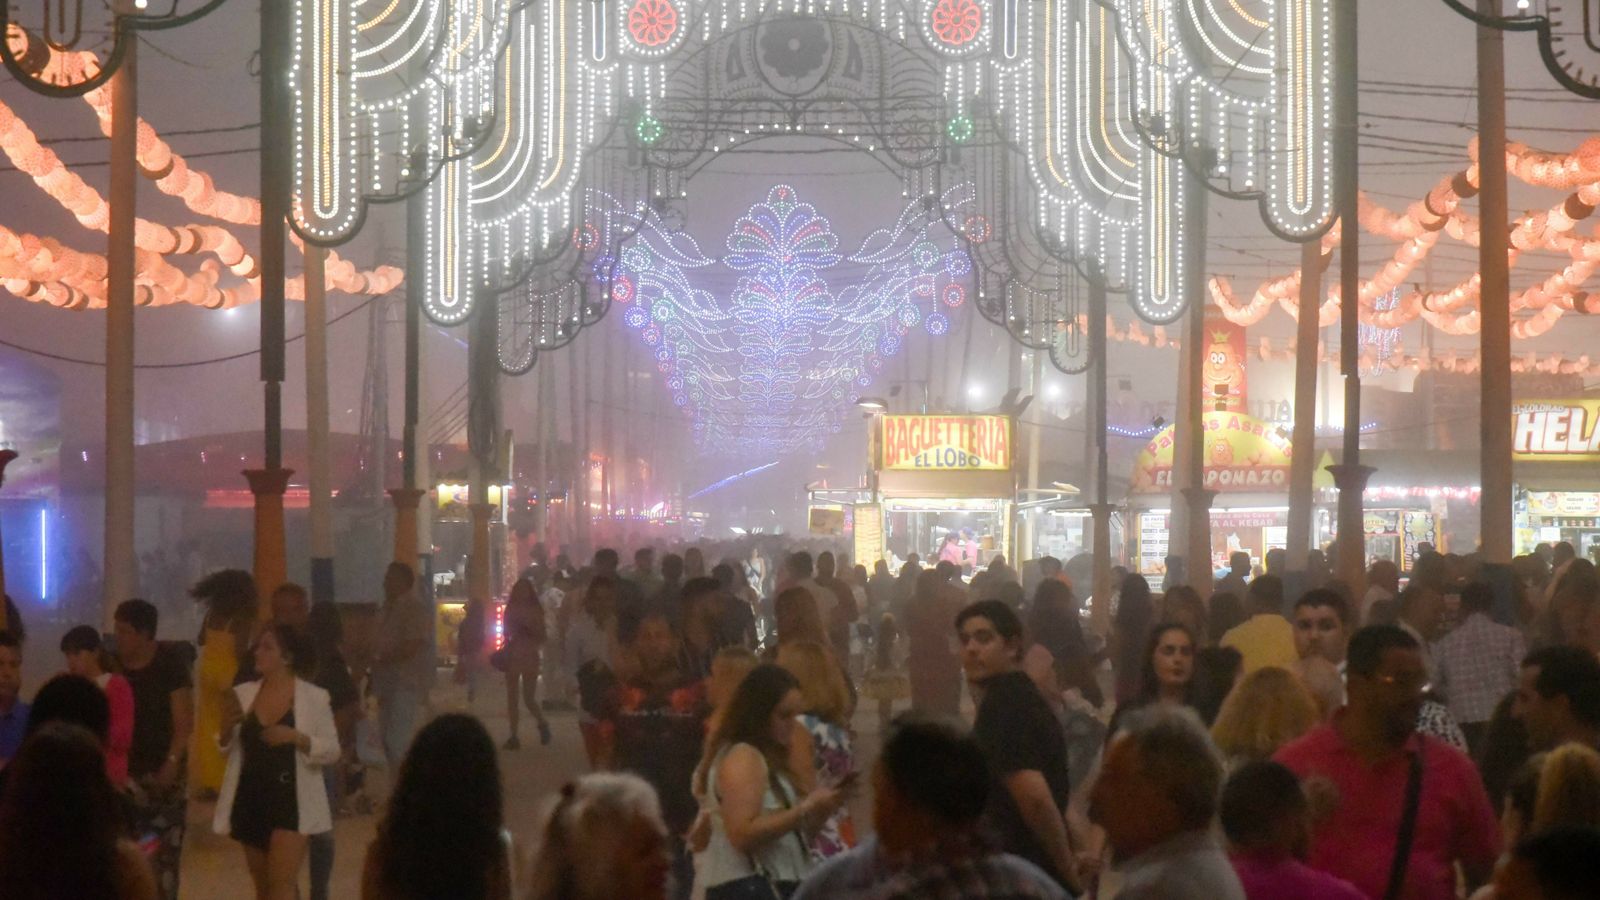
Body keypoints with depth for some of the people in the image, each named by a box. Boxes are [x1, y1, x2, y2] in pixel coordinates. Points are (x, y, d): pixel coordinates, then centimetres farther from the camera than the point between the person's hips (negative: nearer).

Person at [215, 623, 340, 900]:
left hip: (291, 800, -5)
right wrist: (226, 728, -11)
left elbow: (332, 751, -6)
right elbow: (227, 749, 11)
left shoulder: (314, 697, -7)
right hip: (251, 799, 5)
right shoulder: (243, 694, 4)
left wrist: (296, 737, -22)